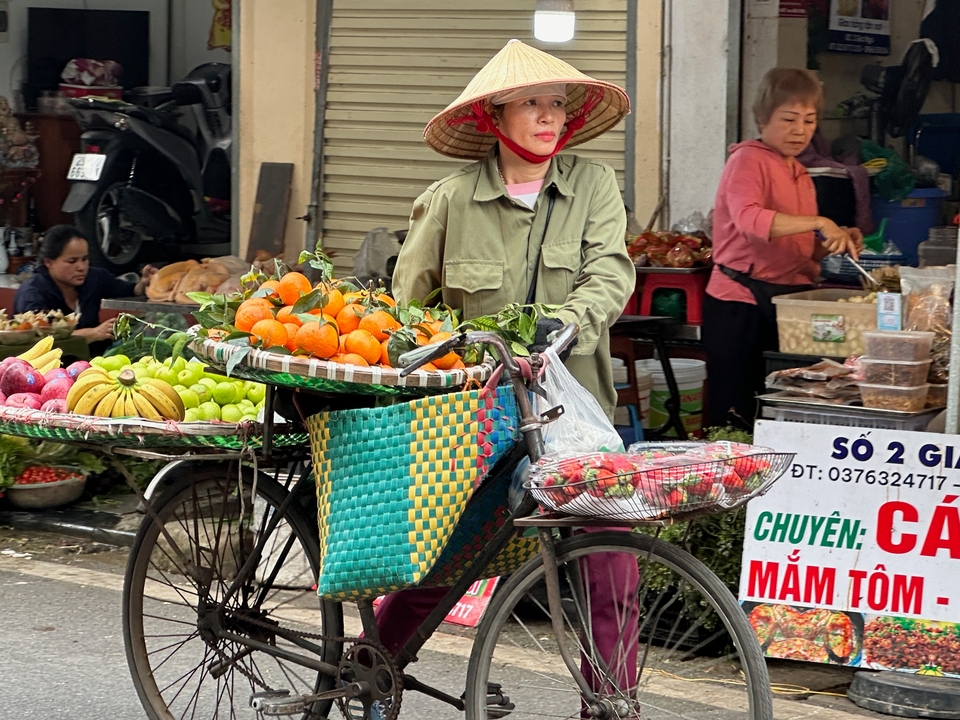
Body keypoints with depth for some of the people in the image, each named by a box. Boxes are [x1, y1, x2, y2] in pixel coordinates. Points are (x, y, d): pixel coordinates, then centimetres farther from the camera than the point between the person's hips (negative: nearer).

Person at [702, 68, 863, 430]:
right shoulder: (748, 160, -8)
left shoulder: (800, 175, 18)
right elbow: (748, 218, -28)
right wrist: (817, 223, -33)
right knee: (735, 419, -5)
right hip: (741, 303, -8)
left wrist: (834, 241, 6)